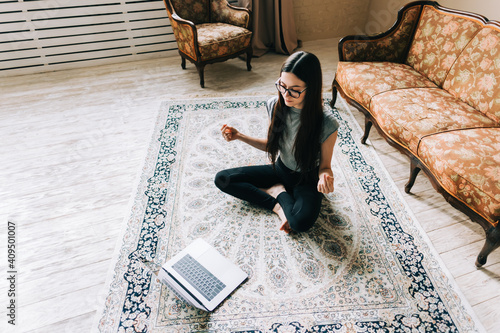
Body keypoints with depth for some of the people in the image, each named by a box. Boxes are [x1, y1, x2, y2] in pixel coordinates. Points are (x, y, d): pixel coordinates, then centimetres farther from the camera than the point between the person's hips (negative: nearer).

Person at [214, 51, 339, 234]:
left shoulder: (326, 124, -27)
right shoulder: (275, 105, -14)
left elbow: (325, 165, -14)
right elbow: (271, 144, 2)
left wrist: (325, 177, -39)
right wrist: (239, 136, -10)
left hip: (307, 179, -4)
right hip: (280, 169, 5)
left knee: (301, 222, -35)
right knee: (221, 178, -7)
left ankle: (279, 192, -4)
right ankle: (277, 206, -10)